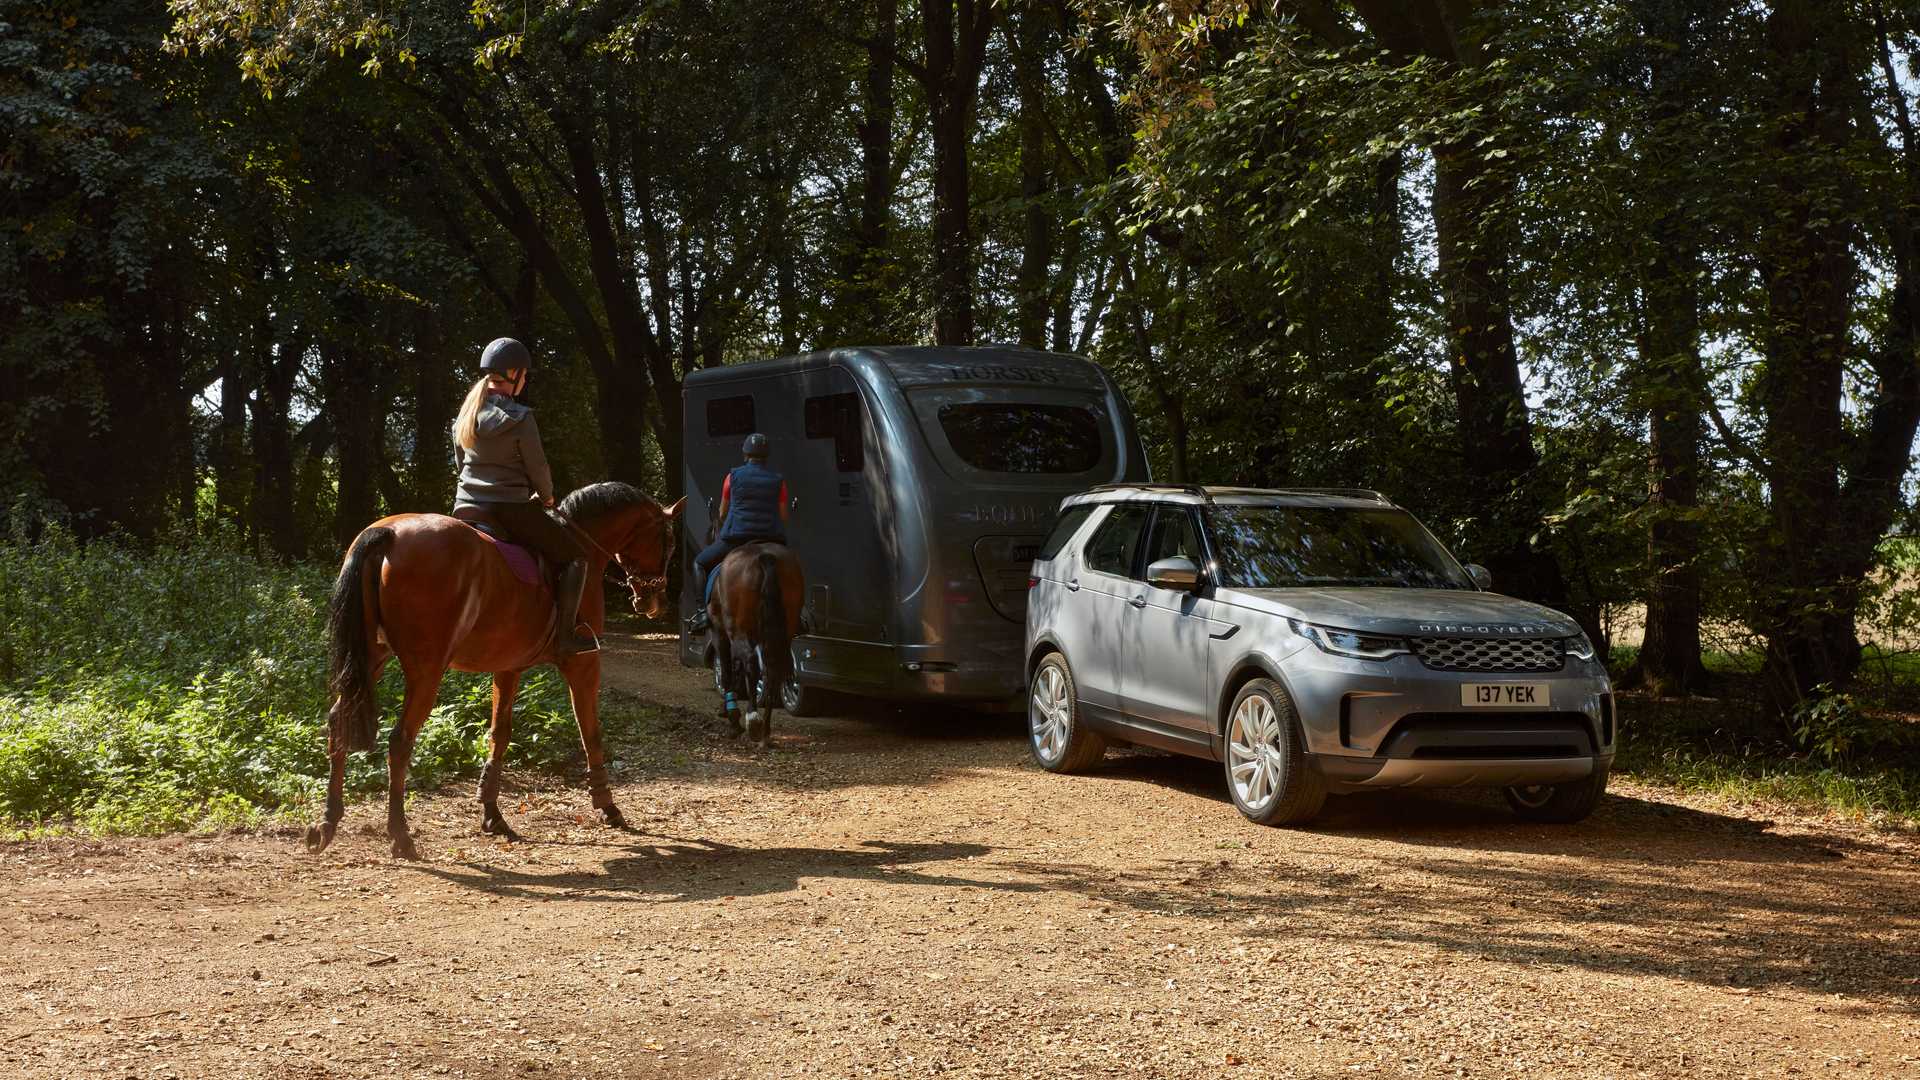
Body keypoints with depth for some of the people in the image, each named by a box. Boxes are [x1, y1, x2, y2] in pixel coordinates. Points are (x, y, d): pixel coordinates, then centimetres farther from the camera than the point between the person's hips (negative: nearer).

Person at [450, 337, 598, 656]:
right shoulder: (520, 418, -13)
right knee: (575, 556, 5)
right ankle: (565, 635, -7)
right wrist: (546, 496, 12)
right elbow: (538, 468, -7)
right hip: (510, 509, -6)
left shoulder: (466, 415, 8)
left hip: (466, 509, 6)